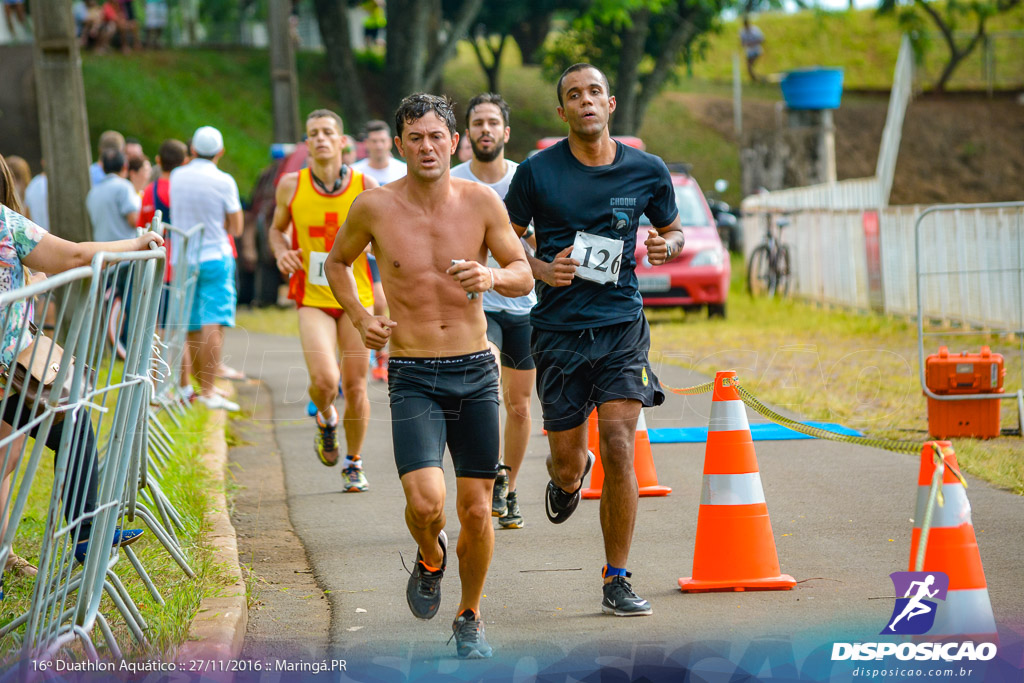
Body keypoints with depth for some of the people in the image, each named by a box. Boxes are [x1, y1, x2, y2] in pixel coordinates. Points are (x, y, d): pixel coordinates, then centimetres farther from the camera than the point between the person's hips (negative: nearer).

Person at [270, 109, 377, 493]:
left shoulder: (365, 187, -5)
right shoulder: (291, 186, -3)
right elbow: (277, 228, 14)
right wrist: (281, 252, -7)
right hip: (313, 299, -1)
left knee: (355, 386, 5)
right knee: (324, 381, -19)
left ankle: (354, 463, 26)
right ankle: (325, 419, 18)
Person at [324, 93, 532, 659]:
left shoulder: (480, 202, -2)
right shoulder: (374, 207, -4)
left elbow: (524, 275, 6)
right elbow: (337, 262, 15)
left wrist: (493, 277, -17)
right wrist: (360, 318, -1)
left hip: (475, 371, 2)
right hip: (412, 377, -2)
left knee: (477, 511, 4)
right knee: (425, 501, -19)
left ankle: (469, 618, 26)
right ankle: (430, 558, 17)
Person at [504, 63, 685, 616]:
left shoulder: (647, 171, 3)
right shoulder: (537, 172, -2)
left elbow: (673, 229, 18)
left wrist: (665, 246, -6)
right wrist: (540, 269, -10)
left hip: (622, 325, 0)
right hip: (558, 328, 0)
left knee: (618, 447, -13)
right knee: (567, 461, 4)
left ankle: (617, 581, -2)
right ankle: (568, 479, 45)